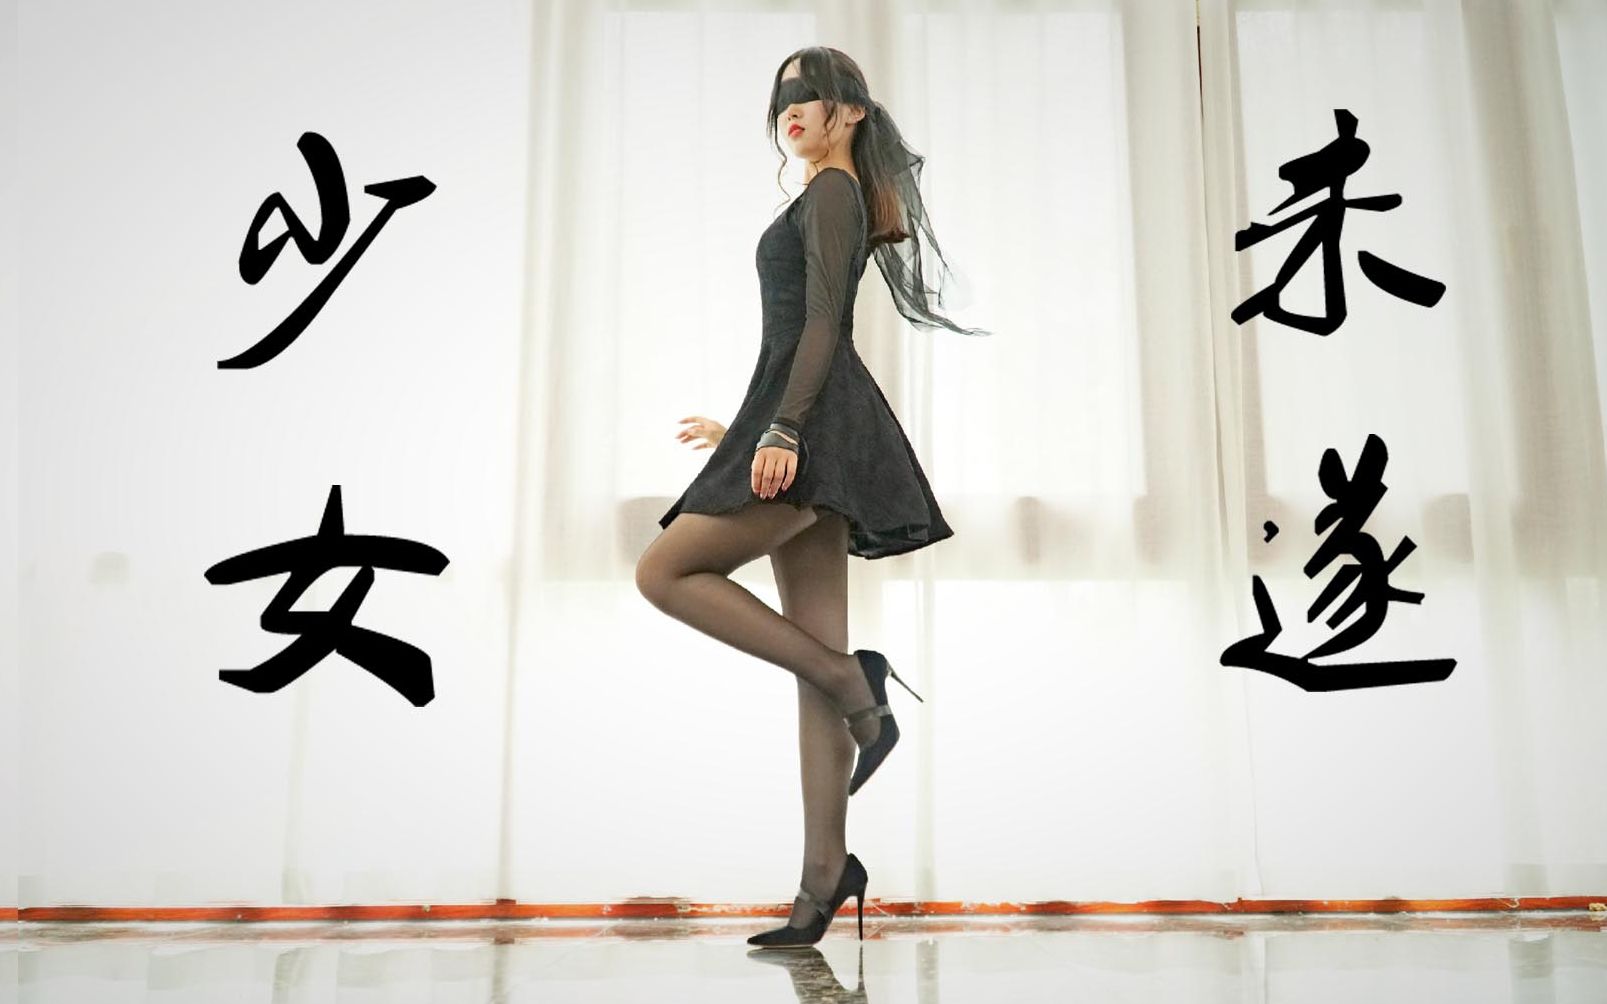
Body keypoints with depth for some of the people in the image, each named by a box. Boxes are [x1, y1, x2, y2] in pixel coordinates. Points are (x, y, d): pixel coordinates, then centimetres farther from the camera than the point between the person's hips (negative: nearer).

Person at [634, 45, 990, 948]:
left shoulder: (833, 190, -1)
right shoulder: (830, 202, 27)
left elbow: (823, 323, -14)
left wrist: (782, 429, -23)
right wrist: (748, 430, 32)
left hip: (815, 428, -9)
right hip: (810, 433, 9)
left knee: (664, 571, -8)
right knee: (816, 650, 2)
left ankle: (852, 679, -10)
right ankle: (825, 879, 2)